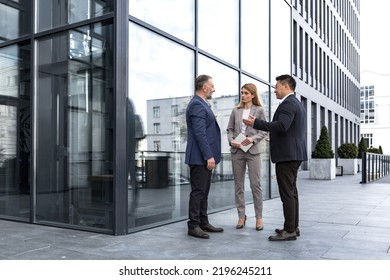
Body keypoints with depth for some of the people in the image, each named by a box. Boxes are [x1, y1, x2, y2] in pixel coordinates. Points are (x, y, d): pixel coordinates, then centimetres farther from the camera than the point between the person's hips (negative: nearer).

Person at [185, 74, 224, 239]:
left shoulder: (201, 104, 18)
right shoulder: (197, 105, -15)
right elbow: (200, 133, -22)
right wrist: (209, 156, -22)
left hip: (205, 157, 10)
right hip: (200, 158, -10)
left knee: (203, 192, 14)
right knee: (198, 192, -4)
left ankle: (203, 223, 22)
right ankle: (193, 226, 4)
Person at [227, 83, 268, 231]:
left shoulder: (259, 110, 3)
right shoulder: (235, 110, 10)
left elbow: (265, 131, 0)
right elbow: (230, 129, 11)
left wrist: (253, 138, -15)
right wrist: (231, 140, -7)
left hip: (253, 151, -3)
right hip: (236, 151, 3)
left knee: (255, 184, -3)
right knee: (238, 185, 6)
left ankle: (259, 217, 8)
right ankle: (241, 216, 15)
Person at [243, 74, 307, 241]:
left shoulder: (288, 104, -13)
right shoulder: (297, 103, 20)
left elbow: (281, 126, -28)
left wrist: (256, 123, -24)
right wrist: (274, 135, 26)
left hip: (287, 154, -11)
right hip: (293, 153, 11)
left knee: (287, 193, -7)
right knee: (291, 192, 14)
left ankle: (290, 231, -3)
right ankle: (293, 226, 21)